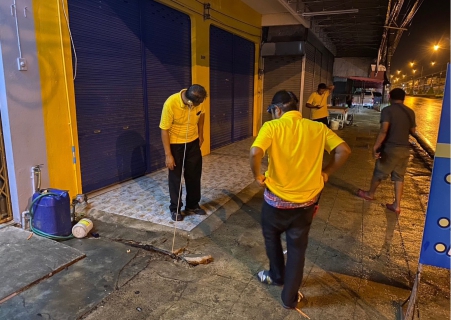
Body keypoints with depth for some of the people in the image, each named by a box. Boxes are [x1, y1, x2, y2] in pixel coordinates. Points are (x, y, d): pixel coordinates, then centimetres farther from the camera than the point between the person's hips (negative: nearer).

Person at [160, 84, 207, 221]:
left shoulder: (198, 101, -15)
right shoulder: (171, 103, -29)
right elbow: (164, 130, -22)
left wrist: (200, 134, 11)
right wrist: (168, 154, -21)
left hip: (193, 142, 5)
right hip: (175, 144, -5)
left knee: (194, 175, 11)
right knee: (175, 177, 4)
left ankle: (192, 205, 27)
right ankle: (175, 209, 19)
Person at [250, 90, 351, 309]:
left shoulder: (272, 127, -11)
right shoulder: (317, 128, -1)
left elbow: (255, 152, -28)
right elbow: (344, 150, -8)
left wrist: (257, 176, -11)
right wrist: (326, 173, 4)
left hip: (276, 199, -2)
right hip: (306, 201, 3)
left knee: (272, 237, 26)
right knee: (297, 248, 16)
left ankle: (276, 276, 45)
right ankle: (290, 297, 28)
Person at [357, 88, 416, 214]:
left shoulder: (387, 110, -11)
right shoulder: (410, 112, 7)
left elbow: (384, 130, -22)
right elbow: (413, 131, 15)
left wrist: (376, 146, -19)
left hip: (390, 147, -5)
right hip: (405, 148, 5)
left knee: (379, 173, 13)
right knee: (399, 177, 11)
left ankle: (370, 194, 33)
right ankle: (397, 205, 13)